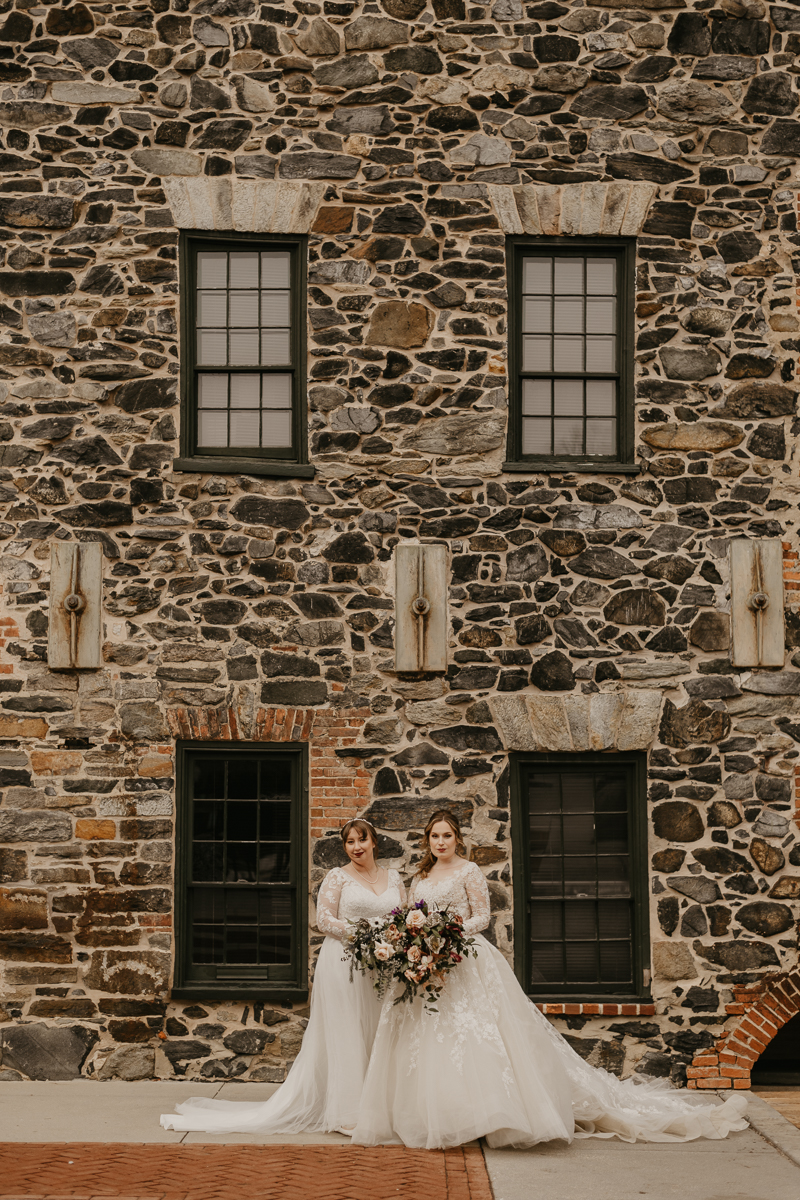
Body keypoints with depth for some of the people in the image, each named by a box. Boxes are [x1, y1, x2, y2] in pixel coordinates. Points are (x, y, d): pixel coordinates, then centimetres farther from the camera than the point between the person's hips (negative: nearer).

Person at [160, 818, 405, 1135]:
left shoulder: (394, 879, 12)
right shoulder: (337, 877, -1)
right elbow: (324, 921, -7)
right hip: (344, 964, -4)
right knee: (344, 1035, -1)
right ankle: (346, 1112, 6)